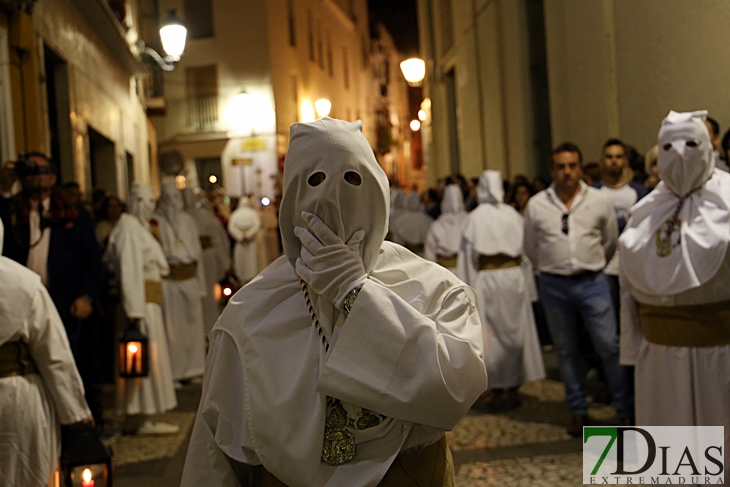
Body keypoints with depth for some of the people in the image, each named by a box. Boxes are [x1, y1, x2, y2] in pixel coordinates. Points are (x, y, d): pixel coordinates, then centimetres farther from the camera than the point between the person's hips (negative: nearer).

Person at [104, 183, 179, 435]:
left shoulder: (138, 227, 20)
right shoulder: (129, 229, -11)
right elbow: (129, 270, -18)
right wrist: (136, 311, -23)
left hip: (149, 302, 10)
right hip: (141, 301, -10)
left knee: (146, 357, 11)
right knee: (145, 356, -6)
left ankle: (137, 417, 16)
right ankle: (141, 419, -2)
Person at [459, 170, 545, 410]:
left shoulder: (474, 218, -7)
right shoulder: (512, 215, -2)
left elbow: (468, 257, -5)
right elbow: (525, 251, 0)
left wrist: (471, 289, 2)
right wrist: (528, 286, 8)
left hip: (486, 280, -2)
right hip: (514, 276, 2)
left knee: (493, 335, 6)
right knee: (515, 331, 12)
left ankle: (498, 391, 10)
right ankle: (513, 388, 18)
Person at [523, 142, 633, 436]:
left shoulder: (599, 201, -1)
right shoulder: (536, 205, -1)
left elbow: (610, 242, 11)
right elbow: (531, 249, 10)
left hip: (592, 282, -1)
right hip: (554, 285, 1)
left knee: (609, 347, -3)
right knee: (566, 351, 10)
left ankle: (626, 411, 10)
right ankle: (578, 411, 21)